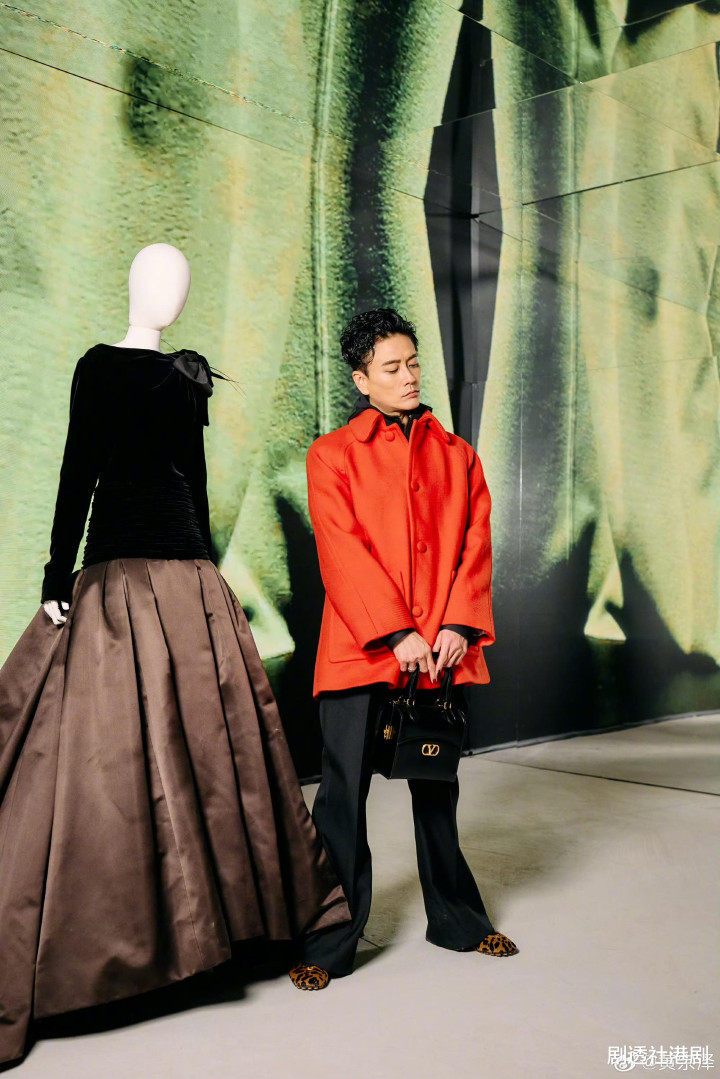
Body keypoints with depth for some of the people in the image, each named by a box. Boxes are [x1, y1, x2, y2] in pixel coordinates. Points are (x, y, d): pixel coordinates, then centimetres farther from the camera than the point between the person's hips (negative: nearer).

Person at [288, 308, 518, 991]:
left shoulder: (456, 455, 14)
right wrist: (397, 634, -16)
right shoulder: (332, 455, 2)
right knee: (344, 795, 1)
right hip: (361, 651, -3)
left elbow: (475, 544, 7)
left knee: (437, 788, 16)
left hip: (443, 649, 4)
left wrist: (459, 626, -7)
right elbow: (343, 551, -8)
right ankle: (330, 942, 14)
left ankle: (456, 919, 33)